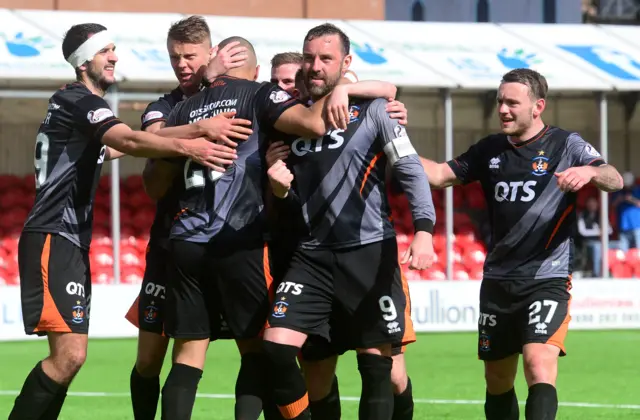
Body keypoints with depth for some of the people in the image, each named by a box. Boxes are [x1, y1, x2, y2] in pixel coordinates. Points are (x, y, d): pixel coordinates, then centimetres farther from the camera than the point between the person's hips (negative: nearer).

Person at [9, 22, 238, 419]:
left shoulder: (81, 105, 19)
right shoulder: (76, 100, -12)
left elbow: (109, 148, 37)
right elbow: (129, 140, -29)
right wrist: (186, 146, -43)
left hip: (71, 242, 11)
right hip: (53, 239, -11)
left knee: (69, 357, 9)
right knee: (69, 354, -19)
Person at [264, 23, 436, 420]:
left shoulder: (372, 109, -2)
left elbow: (411, 170, -9)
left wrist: (424, 230, -23)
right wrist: (280, 188, -4)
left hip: (370, 252, -4)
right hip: (312, 254, 4)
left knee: (376, 364, 0)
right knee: (277, 347, -12)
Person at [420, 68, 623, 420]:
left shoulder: (565, 145, -3)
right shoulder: (490, 150, 10)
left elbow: (615, 181, -15)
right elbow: (440, 175, 11)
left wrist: (590, 171, -38)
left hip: (547, 280, -5)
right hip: (497, 281, 5)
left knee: (540, 366, -23)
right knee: (497, 380, 10)